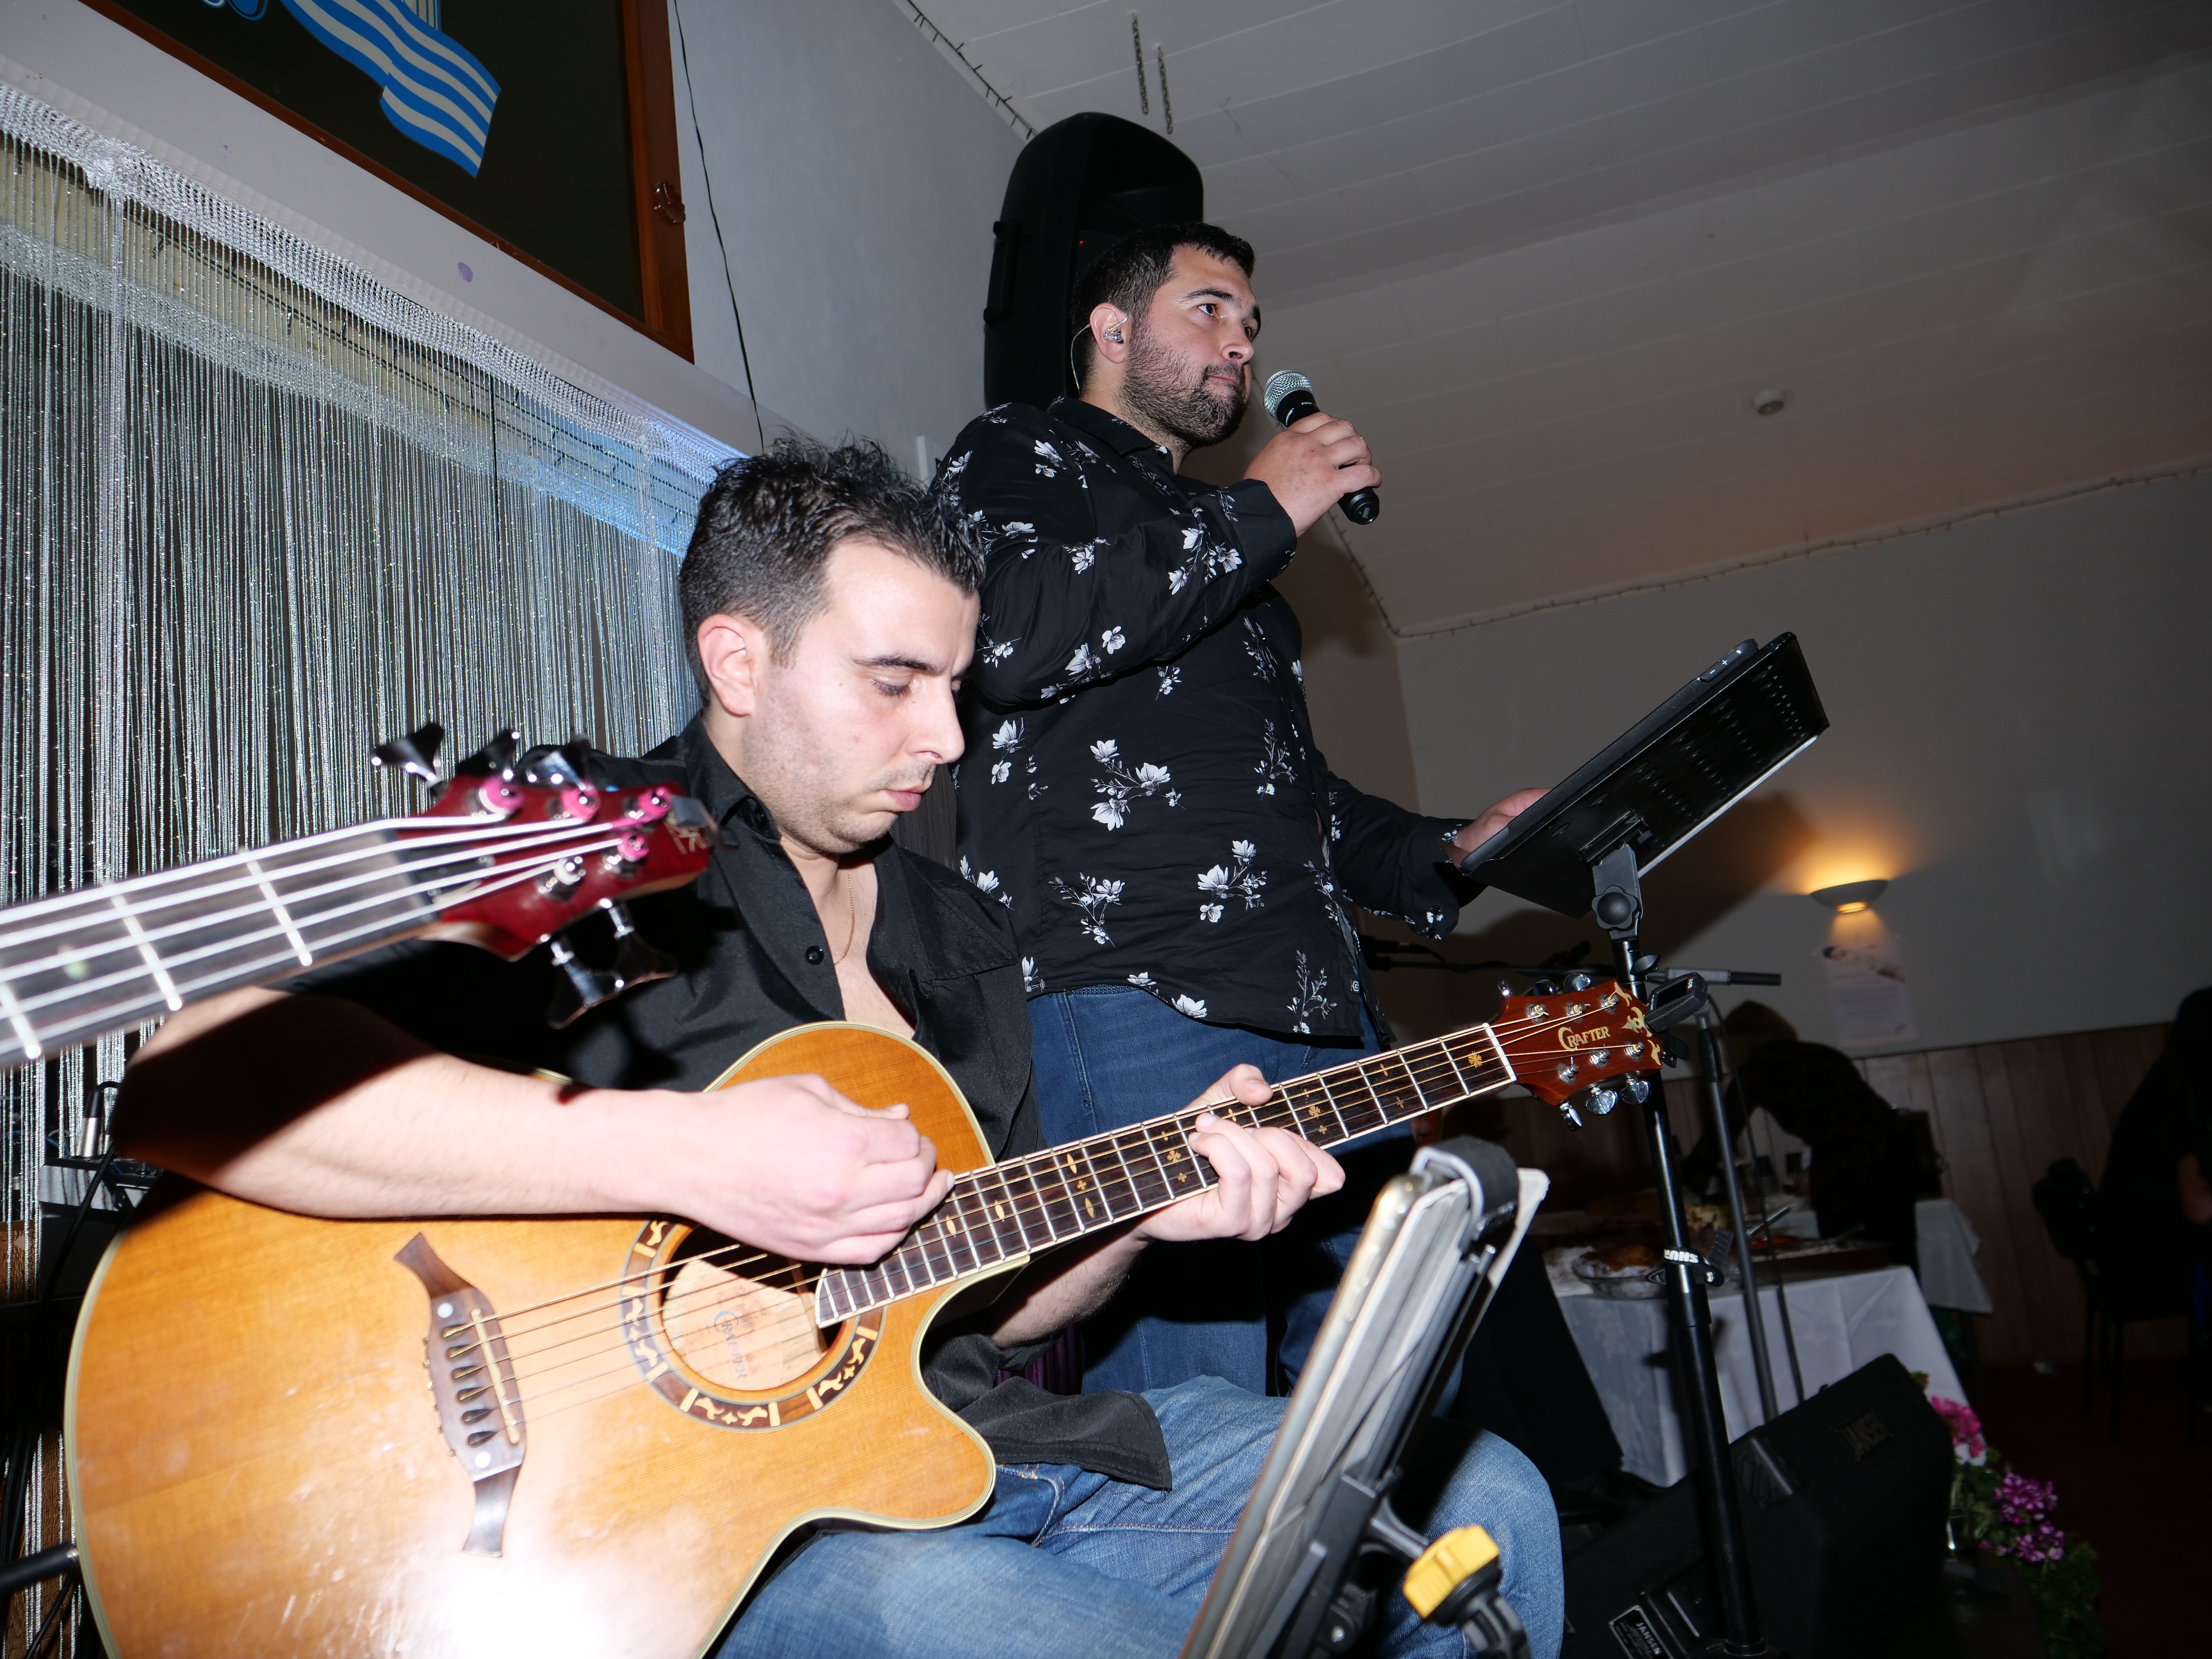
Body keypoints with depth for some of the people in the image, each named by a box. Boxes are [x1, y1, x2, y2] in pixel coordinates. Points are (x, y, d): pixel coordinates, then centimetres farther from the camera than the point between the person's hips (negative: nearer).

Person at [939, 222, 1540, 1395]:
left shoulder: (1225, 549, 32)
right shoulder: (1021, 454, 9)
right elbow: (1012, 636, -16)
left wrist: (1445, 856, 19)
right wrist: (1259, 513, -6)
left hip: (1319, 1020, 8)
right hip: (1133, 1004, -8)